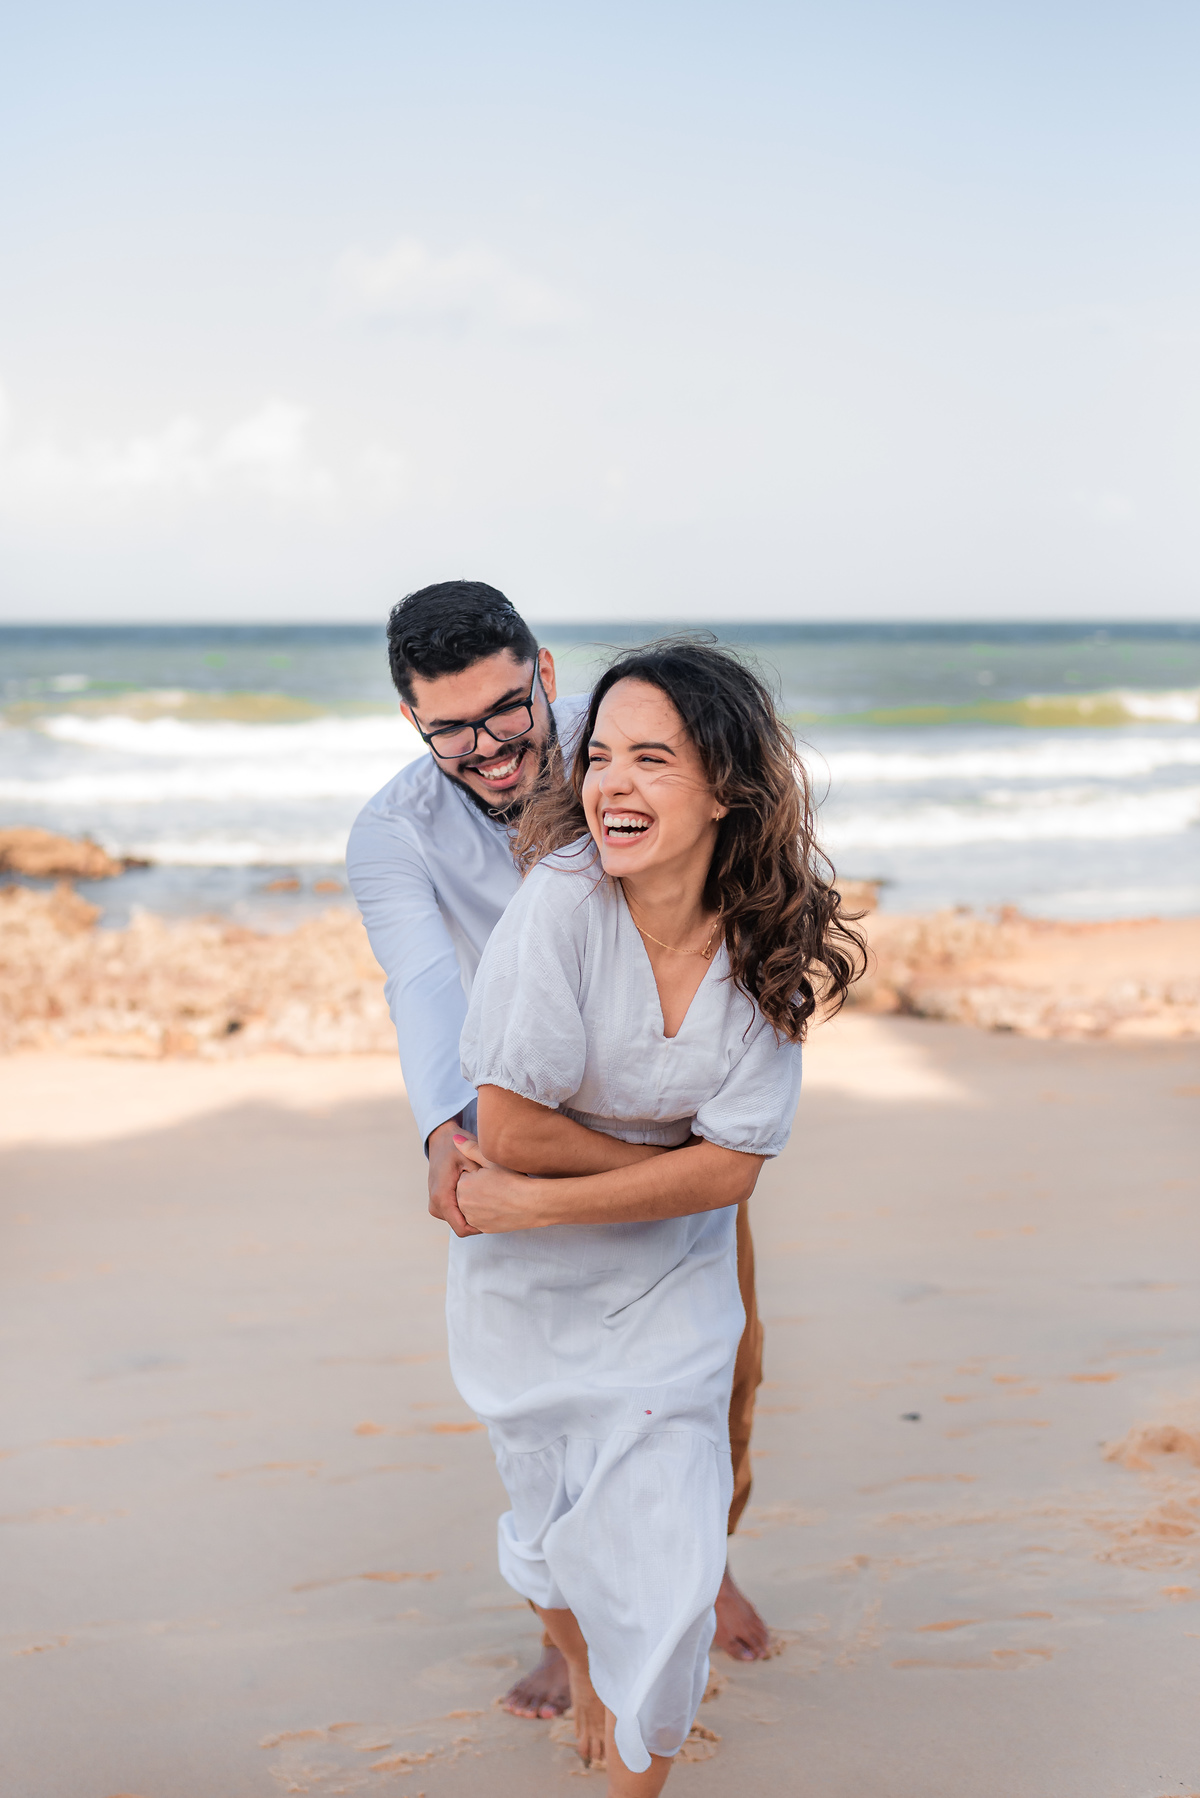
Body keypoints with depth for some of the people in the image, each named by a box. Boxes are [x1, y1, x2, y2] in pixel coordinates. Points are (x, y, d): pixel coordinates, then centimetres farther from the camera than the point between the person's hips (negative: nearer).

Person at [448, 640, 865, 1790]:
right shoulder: (563, 899, -25)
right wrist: (674, 1159, -17)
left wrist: (535, 1201, -20)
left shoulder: (770, 947, -16)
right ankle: (580, 1674, 53)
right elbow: (511, 1131, -25)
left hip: (670, 1286, 1)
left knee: (662, 1556, -2)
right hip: (527, 1287, -1)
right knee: (553, 1523, 19)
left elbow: (728, 1170, -16)